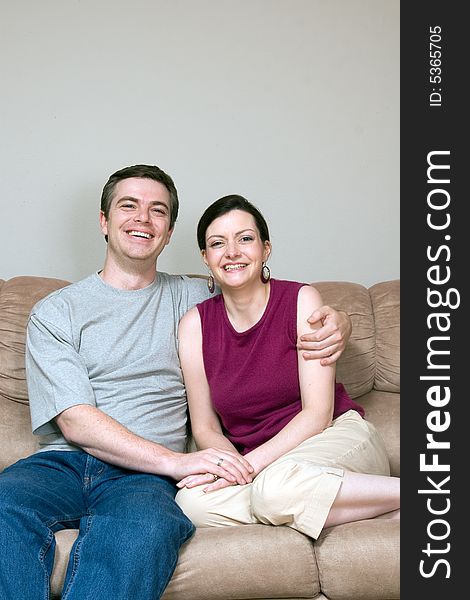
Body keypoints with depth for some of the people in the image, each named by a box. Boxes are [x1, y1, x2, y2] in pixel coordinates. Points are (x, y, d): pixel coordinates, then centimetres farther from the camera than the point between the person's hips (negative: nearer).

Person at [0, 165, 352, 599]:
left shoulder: (194, 298, 16)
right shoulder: (55, 311, 10)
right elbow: (75, 421, -2)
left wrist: (337, 322, -1)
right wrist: (176, 461, -15)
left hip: (144, 474, 0)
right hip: (61, 463, 0)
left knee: (145, 529, -37)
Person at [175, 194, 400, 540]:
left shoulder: (301, 300, -7)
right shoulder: (195, 324, 0)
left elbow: (317, 414, -11)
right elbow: (205, 428, 2)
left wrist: (251, 463, -23)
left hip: (340, 436, -4)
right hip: (262, 469, 4)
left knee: (277, 485, -37)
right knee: (192, 502, -29)